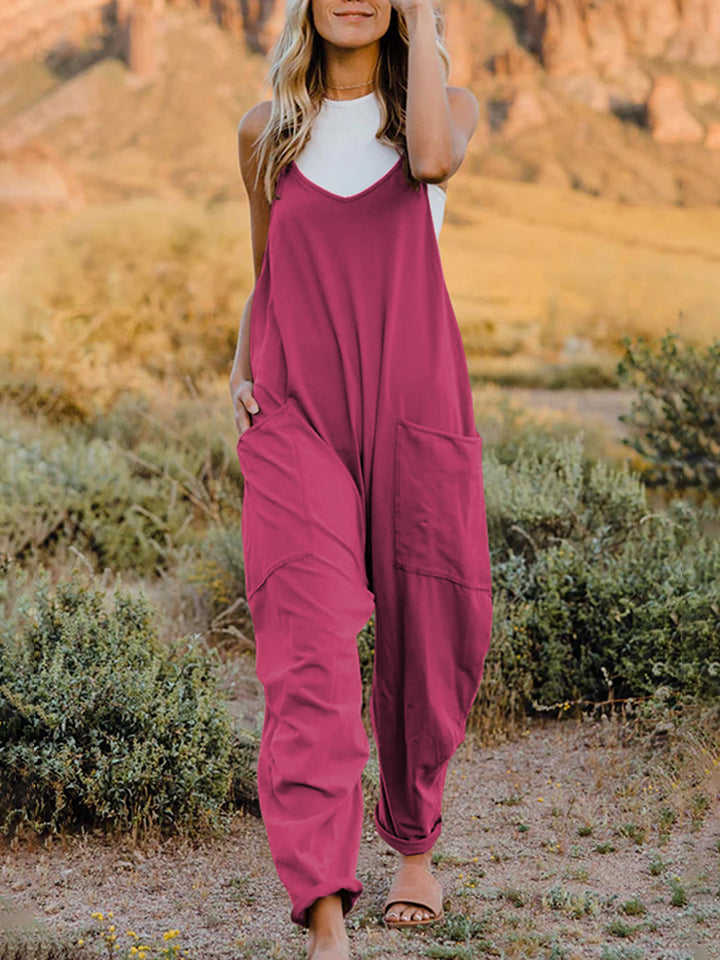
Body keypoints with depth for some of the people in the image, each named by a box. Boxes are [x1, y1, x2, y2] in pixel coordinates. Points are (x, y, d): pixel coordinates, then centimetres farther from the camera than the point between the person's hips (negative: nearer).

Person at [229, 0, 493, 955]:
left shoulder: (450, 104, 8)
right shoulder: (267, 129, 13)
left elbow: (431, 158, -18)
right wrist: (240, 369, 5)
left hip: (415, 409, 0)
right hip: (295, 414, 0)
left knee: (427, 635, 8)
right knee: (310, 641, -14)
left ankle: (414, 845, 33)